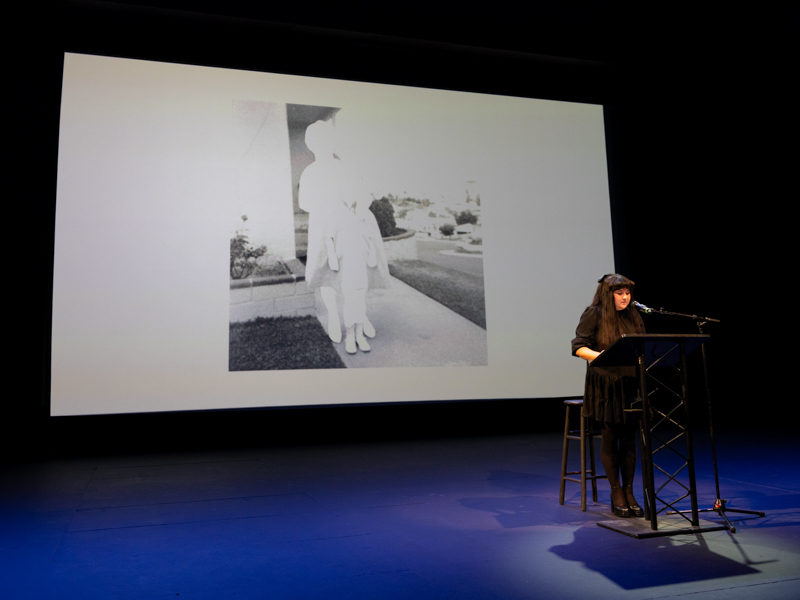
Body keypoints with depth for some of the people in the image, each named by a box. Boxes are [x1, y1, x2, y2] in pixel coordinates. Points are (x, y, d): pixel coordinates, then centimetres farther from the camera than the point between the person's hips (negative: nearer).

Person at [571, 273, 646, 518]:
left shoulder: (633, 316, 11)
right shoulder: (593, 314, -4)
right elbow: (578, 347, -8)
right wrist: (600, 355, -25)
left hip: (630, 384, 4)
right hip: (605, 385, -4)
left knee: (629, 439, 6)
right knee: (610, 438, 3)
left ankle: (629, 492, 18)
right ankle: (616, 493, 15)